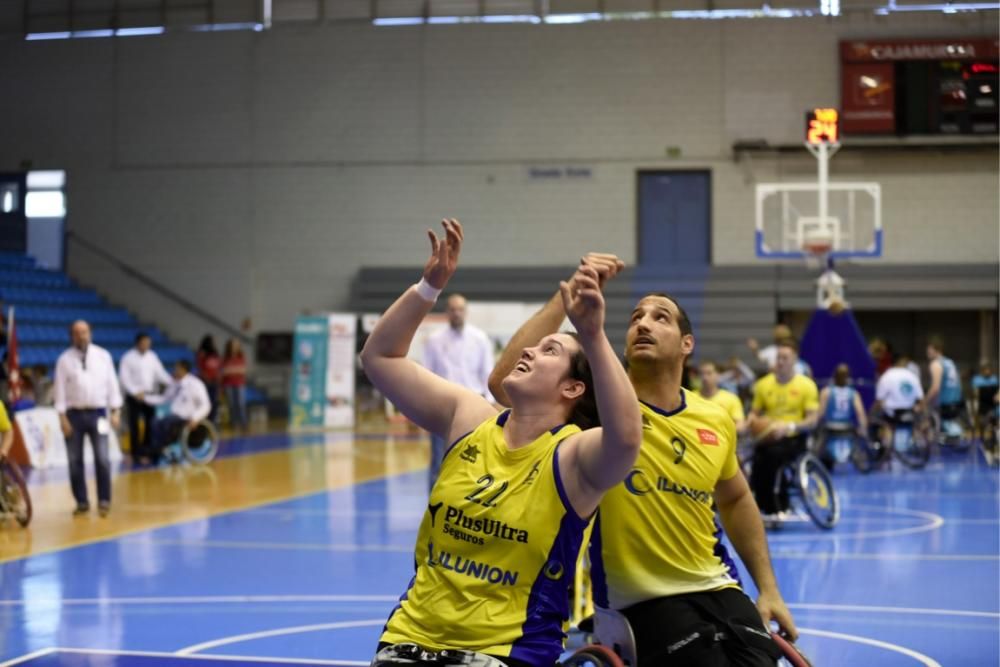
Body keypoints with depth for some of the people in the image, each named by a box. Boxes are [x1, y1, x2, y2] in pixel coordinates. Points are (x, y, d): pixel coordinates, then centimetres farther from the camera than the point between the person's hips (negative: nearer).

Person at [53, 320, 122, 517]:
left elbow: (112, 383, 6)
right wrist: (62, 417, -6)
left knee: (102, 459, -8)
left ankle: (104, 501, 2)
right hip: (74, 414, 0)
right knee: (75, 461, 3)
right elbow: (60, 388, 0)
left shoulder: (103, 356, 5)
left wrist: (115, 412, 0)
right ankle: (82, 502, 14)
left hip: (97, 413, 0)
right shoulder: (64, 359, 2)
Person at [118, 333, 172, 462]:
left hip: (150, 395, 4)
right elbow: (124, 378, -10)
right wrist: (136, 392, -20)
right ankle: (137, 454, 7)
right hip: (134, 397, -4)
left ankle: (148, 451, 14)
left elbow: (160, 373, 7)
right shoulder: (128, 358, -6)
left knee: (151, 425, 4)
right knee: (134, 426, 0)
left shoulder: (152, 356, 9)